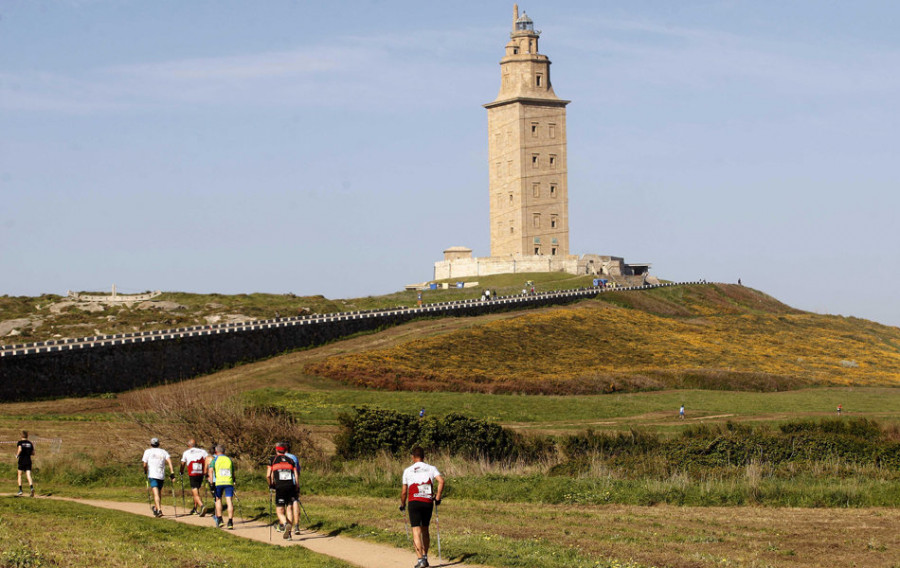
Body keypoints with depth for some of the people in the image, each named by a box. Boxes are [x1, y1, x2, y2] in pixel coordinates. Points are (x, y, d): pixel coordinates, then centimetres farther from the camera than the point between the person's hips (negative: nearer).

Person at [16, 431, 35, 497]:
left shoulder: (20, 442, -4)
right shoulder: (30, 443, 9)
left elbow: (20, 449, -22)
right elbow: (33, 453, 12)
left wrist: (17, 455, -6)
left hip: (21, 461, -3)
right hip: (28, 461, 3)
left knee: (19, 475, 14)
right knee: (28, 476, -3)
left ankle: (20, 490, 10)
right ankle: (31, 487, -27)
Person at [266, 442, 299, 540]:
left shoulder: (273, 460, 6)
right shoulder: (290, 460, 13)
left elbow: (268, 475, 0)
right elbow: (296, 476, 8)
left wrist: (271, 484, 16)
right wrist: (296, 488, 16)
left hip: (280, 488, -3)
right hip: (291, 487, 3)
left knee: (280, 511, 2)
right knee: (289, 509, 12)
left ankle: (285, 524, -29)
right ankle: (288, 533, 8)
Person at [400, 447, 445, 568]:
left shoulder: (407, 471, 5)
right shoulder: (431, 469, 7)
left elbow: (404, 491, 6)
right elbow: (441, 481, -10)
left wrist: (402, 504, 22)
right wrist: (438, 498, -1)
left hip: (414, 502, -2)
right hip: (428, 502, 2)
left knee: (416, 531, -4)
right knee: (425, 530, 19)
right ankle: (425, 557, 24)